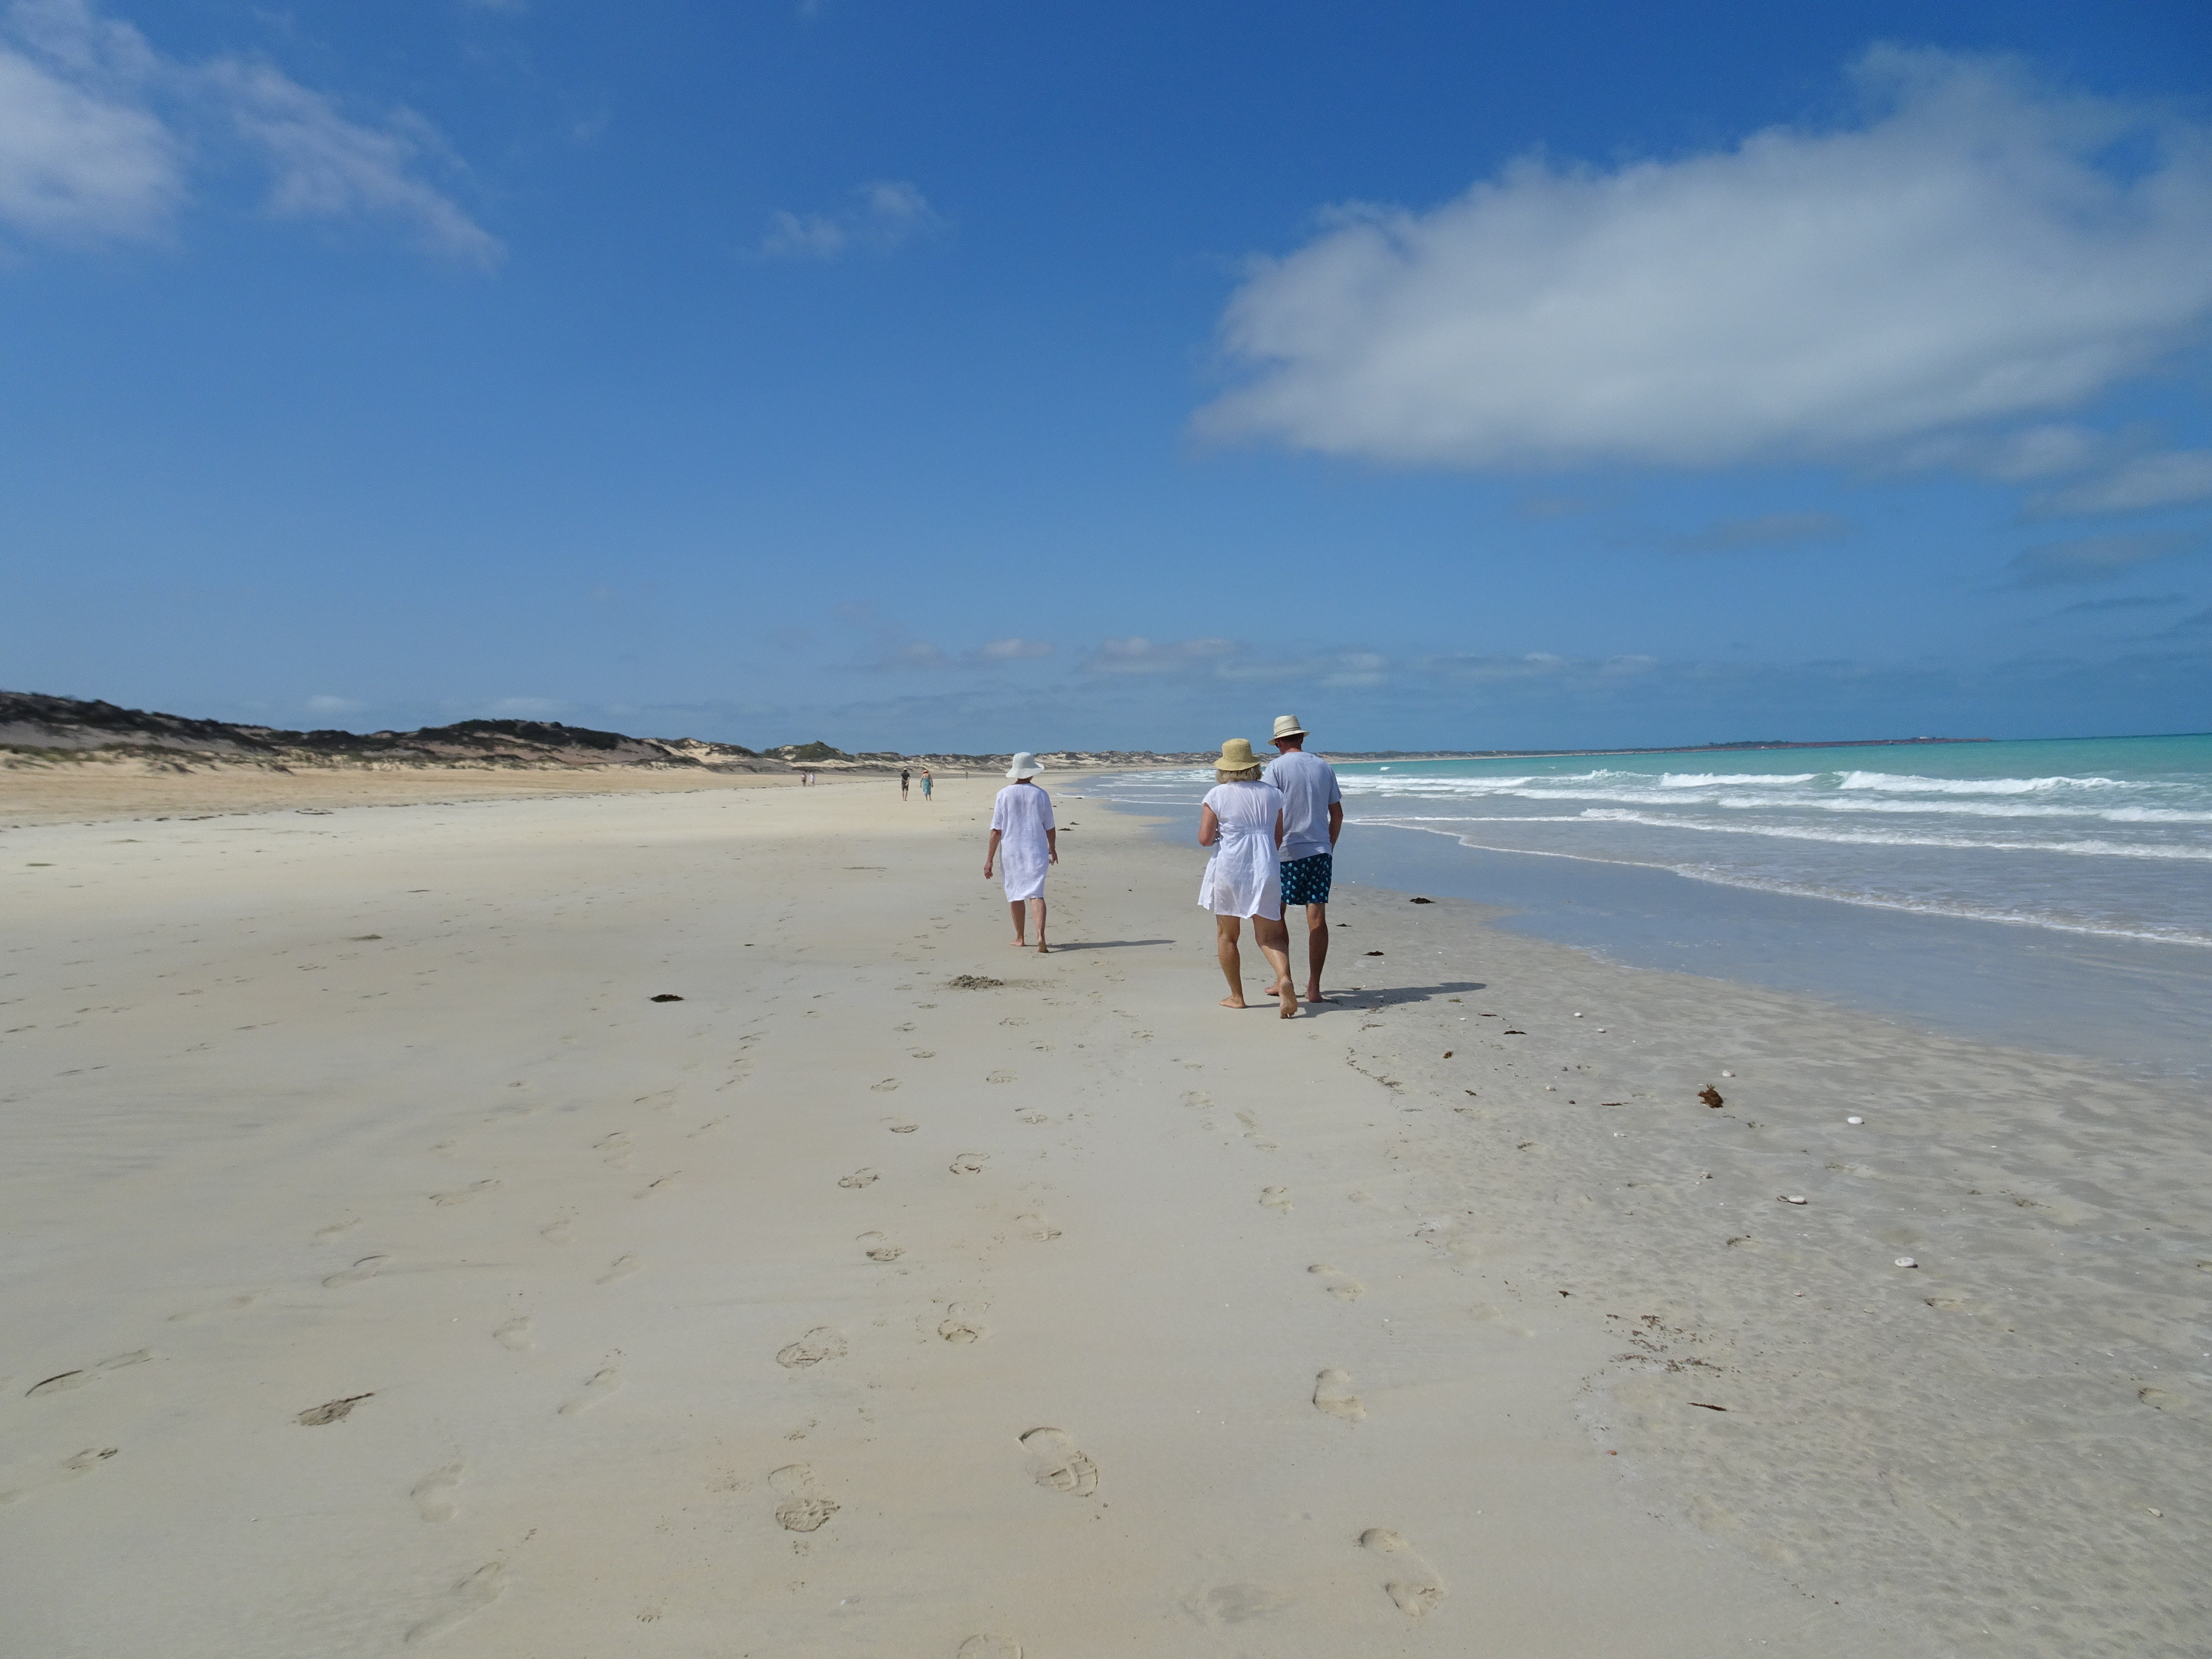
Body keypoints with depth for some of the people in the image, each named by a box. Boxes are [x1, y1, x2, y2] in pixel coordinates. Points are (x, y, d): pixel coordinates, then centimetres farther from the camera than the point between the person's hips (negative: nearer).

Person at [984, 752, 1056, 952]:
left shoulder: (1004, 795, -5)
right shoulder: (1041, 795, -2)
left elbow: (996, 831, -6)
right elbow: (1050, 829, 5)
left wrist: (989, 859, -1)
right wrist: (1053, 850, 23)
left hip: (1011, 851, 0)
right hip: (1036, 852, 0)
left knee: (1015, 894, 13)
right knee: (1036, 894, -2)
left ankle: (1020, 938, 24)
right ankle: (1040, 935, -21)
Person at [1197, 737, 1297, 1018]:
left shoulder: (1216, 795, -6)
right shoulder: (1272, 794, 5)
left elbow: (1205, 839, -9)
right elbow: (1278, 839, 10)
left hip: (1229, 868, -3)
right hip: (1265, 869, 3)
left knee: (1226, 935, 13)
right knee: (1269, 935, 7)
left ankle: (1236, 996, 17)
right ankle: (1284, 978, -20)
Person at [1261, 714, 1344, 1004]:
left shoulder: (1277, 766, -4)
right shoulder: (1324, 767, 9)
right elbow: (1337, 813, 13)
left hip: (1287, 852, -4)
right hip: (1321, 851, 4)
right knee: (1317, 919, 2)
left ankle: (1284, 979, 14)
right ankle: (1314, 988, 2)